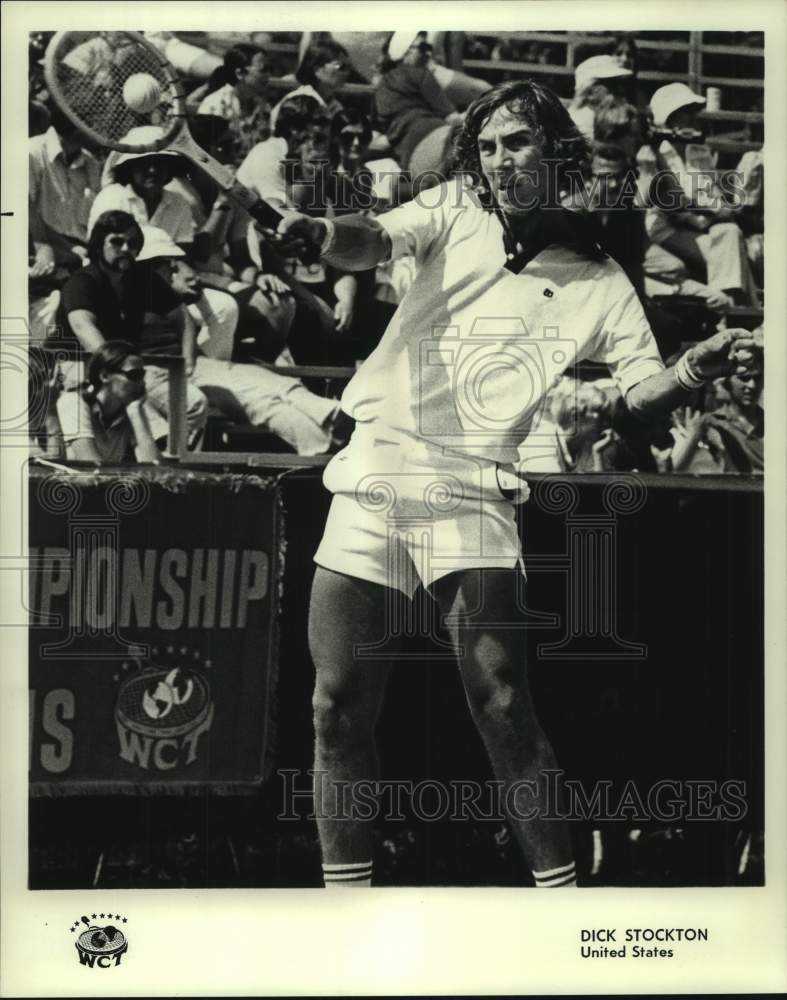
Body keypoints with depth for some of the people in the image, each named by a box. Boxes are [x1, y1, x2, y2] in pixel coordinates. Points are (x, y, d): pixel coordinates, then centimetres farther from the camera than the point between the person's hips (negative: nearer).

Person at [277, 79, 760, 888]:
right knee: (339, 706, 1)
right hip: (372, 474, 2)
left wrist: (692, 372, -22)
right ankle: (345, 886, 16)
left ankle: (559, 888, 6)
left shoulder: (597, 280, 7)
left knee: (502, 709, -9)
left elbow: (642, 392, 1)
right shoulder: (454, 212, 9)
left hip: (471, 495, -1)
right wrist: (323, 235, -31)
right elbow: (371, 244, -8)